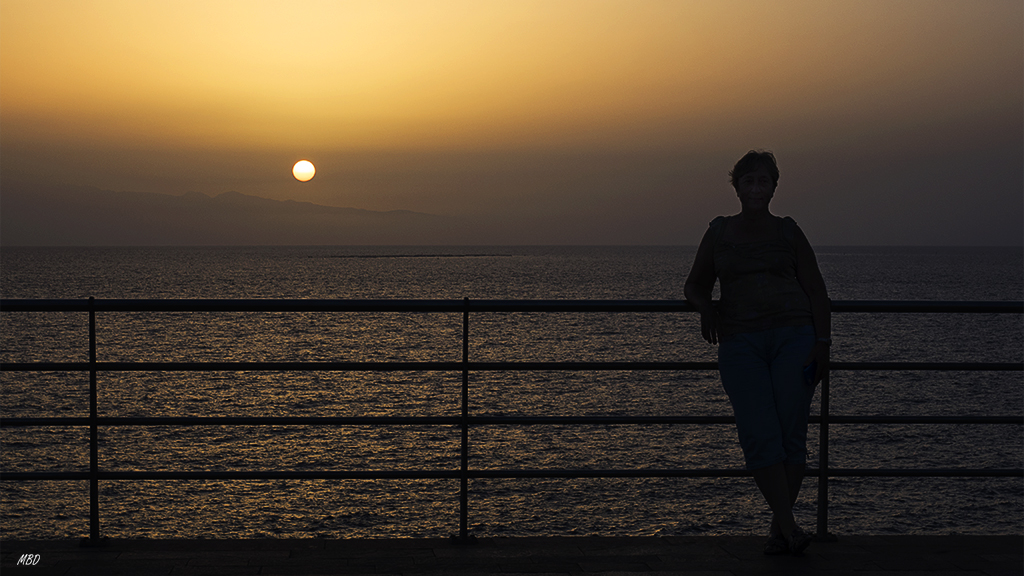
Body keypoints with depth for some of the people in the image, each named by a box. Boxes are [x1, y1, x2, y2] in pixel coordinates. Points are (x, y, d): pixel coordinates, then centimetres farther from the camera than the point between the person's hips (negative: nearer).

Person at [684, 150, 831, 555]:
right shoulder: (719, 233, 12)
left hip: (793, 336, 0)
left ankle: (777, 529, 5)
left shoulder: (788, 232, 10)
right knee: (759, 435, -13)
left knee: (791, 434, -4)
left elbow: (816, 290, 9)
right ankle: (789, 526, -12)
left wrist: (822, 343, -2)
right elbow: (695, 285, 21)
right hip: (740, 342, 0)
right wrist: (706, 308, -2)